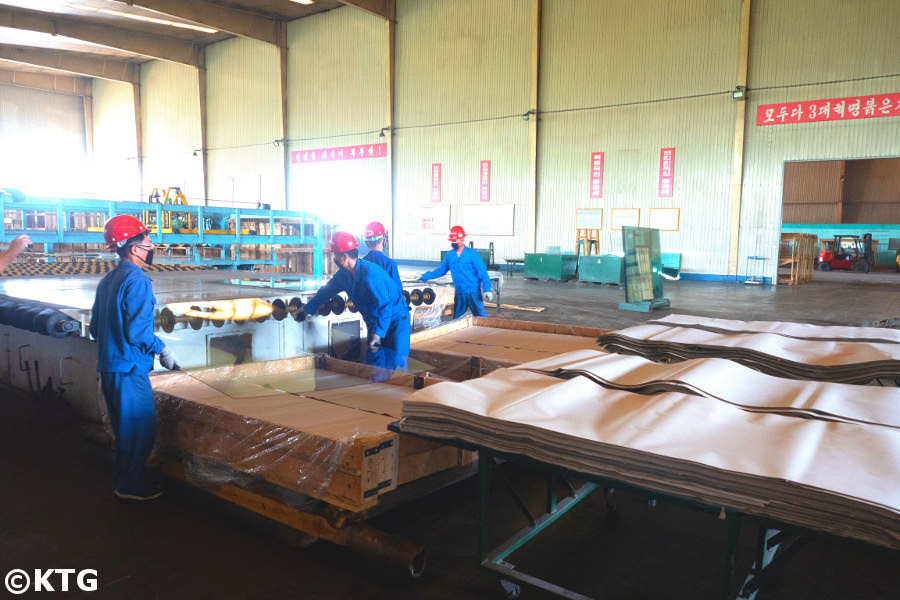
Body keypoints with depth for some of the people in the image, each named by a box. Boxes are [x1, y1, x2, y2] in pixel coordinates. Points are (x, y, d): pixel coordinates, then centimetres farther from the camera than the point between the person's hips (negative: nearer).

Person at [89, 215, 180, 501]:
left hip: (109, 367, 9)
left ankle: (124, 480, 29)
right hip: (129, 369, -9)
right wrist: (163, 350, -9)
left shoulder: (107, 280, 12)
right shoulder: (137, 281, -17)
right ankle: (131, 486, 11)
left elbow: (95, 326, 17)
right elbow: (138, 330, -22)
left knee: (125, 427, 19)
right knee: (141, 427, 3)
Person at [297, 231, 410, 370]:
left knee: (395, 365, -14)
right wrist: (306, 310, 22)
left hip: (395, 321, -8)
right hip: (375, 322, 8)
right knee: (374, 363, 7)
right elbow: (326, 291, 16)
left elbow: (385, 305, -32)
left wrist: (378, 333, -39)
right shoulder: (343, 275, 0)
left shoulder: (371, 273, -28)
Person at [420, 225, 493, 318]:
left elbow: (482, 272, -8)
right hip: (459, 293, 4)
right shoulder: (449, 255, 8)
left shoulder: (473, 253, -6)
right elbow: (441, 270, 18)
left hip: (473, 292, -4)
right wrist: (424, 277, 15)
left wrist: (487, 289, -16)